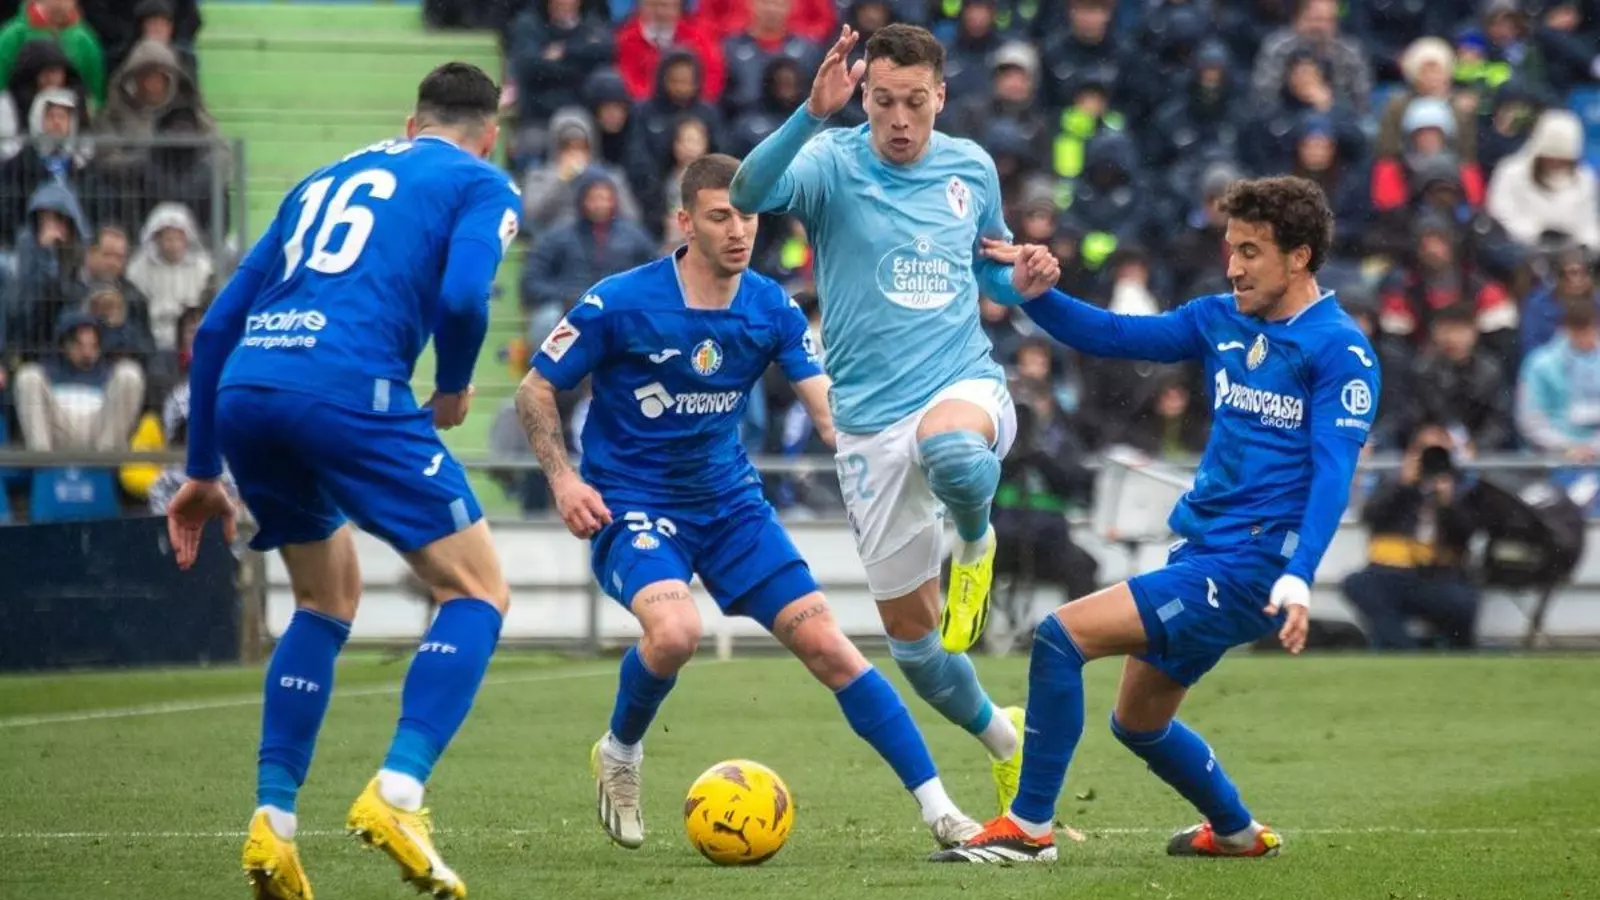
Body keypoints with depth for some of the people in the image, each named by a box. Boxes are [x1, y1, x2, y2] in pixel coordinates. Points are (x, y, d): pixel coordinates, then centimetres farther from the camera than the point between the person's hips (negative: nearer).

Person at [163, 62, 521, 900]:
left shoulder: (325, 180, 31)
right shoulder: (481, 185, 15)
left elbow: (218, 323, 27)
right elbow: (462, 297, -7)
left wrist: (203, 470, 32)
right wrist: (453, 389, 13)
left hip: (241, 392, 6)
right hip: (349, 388, -6)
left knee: (326, 601, 26)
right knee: (477, 593, 5)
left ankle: (274, 822, 15)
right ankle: (396, 794, -13)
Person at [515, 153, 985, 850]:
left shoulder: (773, 309, -3)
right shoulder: (619, 304, -14)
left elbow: (825, 405, -11)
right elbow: (536, 390, -5)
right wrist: (564, 480, -18)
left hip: (730, 502, 4)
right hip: (632, 504, -4)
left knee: (826, 644, -6)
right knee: (674, 630, -33)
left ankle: (938, 810, -2)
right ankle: (620, 753, -1)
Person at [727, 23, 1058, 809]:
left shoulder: (971, 168, 4)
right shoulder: (833, 164, -7)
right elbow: (747, 193, -29)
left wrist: (1022, 282, -2)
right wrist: (812, 114, -43)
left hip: (966, 386, 0)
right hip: (870, 421, 0)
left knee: (951, 452, -41)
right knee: (910, 633, 7)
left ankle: (974, 543, -5)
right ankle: (1003, 740, 35)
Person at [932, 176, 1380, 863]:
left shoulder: (1340, 350, -11)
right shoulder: (1220, 321, 10)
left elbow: (1333, 472, -19)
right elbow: (1109, 336, 9)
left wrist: (1297, 579, -30)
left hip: (1248, 570, -8)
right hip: (1198, 552, 8)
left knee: (1062, 635, -18)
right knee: (1137, 724, 21)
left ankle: (1029, 827, -10)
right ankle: (1237, 833, 43)